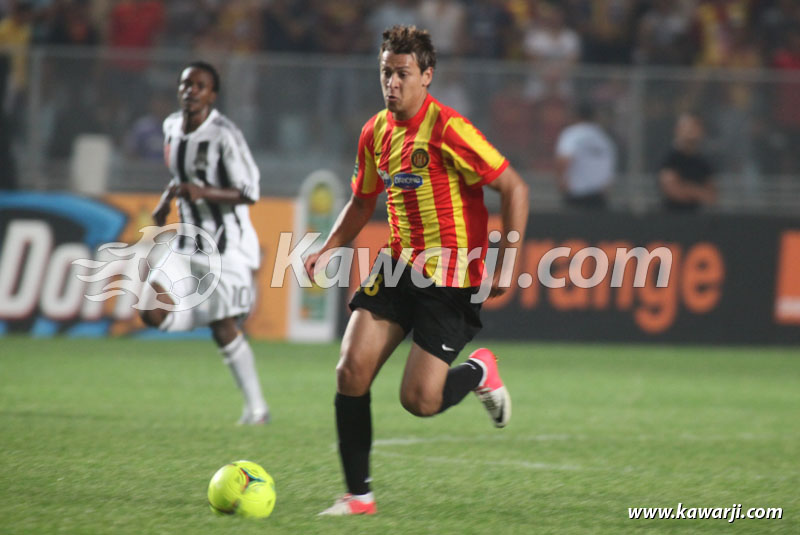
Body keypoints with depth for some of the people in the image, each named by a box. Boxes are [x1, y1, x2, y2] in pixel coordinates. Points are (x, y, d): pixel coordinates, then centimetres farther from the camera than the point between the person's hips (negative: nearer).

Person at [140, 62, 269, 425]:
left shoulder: (224, 135, -16)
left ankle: (256, 407, 0)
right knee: (153, 313, -4)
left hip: (228, 241, -8)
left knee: (223, 328, -13)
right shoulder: (172, 127, 8)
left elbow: (250, 193, -17)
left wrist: (204, 193, -29)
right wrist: (166, 200, 12)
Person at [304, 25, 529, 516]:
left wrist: (508, 258, -20)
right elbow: (363, 202, 22)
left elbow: (514, 187, -15)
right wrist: (329, 250, 8)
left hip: (451, 277, -6)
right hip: (398, 267, 6)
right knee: (351, 372, -9)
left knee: (419, 401, -10)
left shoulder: (447, 129, -17)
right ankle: (359, 496, 2)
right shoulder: (376, 132, 6)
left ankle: (481, 372, 24)